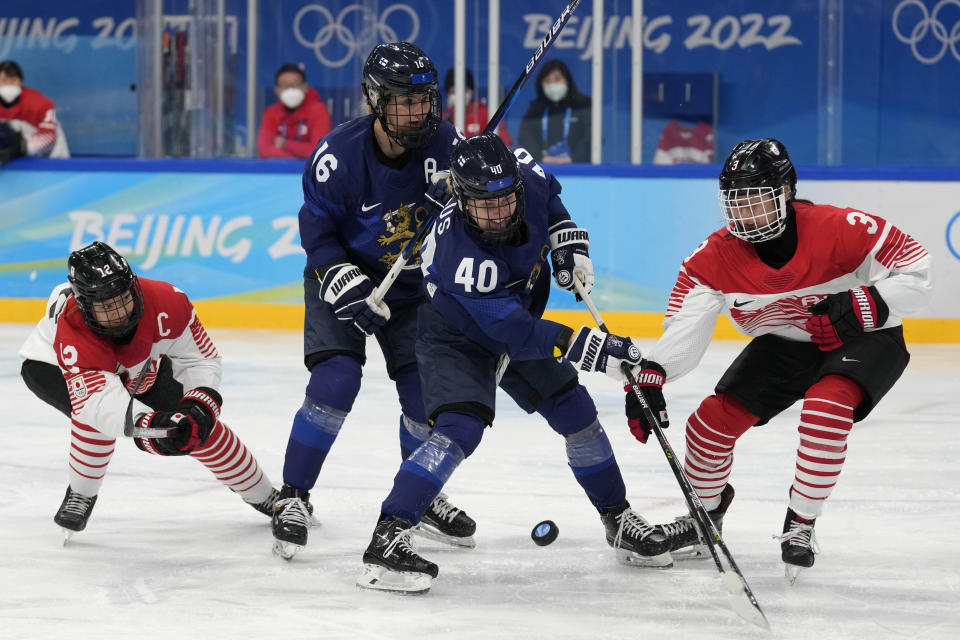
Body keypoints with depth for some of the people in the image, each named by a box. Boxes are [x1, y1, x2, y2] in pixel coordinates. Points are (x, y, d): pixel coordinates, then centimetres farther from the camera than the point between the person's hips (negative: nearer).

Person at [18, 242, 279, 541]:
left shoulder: (166, 302, -36)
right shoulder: (72, 335, -46)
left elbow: (200, 359, -23)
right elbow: (100, 399, -56)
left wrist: (200, 406, -40)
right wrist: (150, 426, -72)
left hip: (142, 367, 4)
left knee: (199, 426, -2)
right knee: (96, 416, -35)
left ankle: (263, 496, 19)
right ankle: (80, 495, -10)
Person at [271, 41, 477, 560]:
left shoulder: (444, 144, -16)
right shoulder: (340, 153, -24)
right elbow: (318, 231, -16)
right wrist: (349, 286, -25)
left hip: (414, 285, 3)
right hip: (342, 277, -3)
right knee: (335, 382, -20)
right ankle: (292, 498, -7)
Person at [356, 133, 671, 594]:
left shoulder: (527, 179, -23)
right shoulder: (461, 255, -40)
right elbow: (512, 331, -40)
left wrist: (567, 239, -6)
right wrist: (578, 345, -46)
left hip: (518, 319, 7)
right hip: (457, 337, -7)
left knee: (576, 412, 10)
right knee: (459, 430, -26)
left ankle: (618, 520, 29)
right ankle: (387, 539, -27)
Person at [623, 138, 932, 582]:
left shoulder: (838, 229, -30)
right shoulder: (717, 255, -19)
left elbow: (915, 268, -23)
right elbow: (685, 322, -22)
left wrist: (868, 305, -37)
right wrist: (651, 375, -38)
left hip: (863, 340, -5)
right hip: (786, 343, 5)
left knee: (826, 407, -33)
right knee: (714, 419, -4)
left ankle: (801, 525, -15)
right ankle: (702, 520, 23)